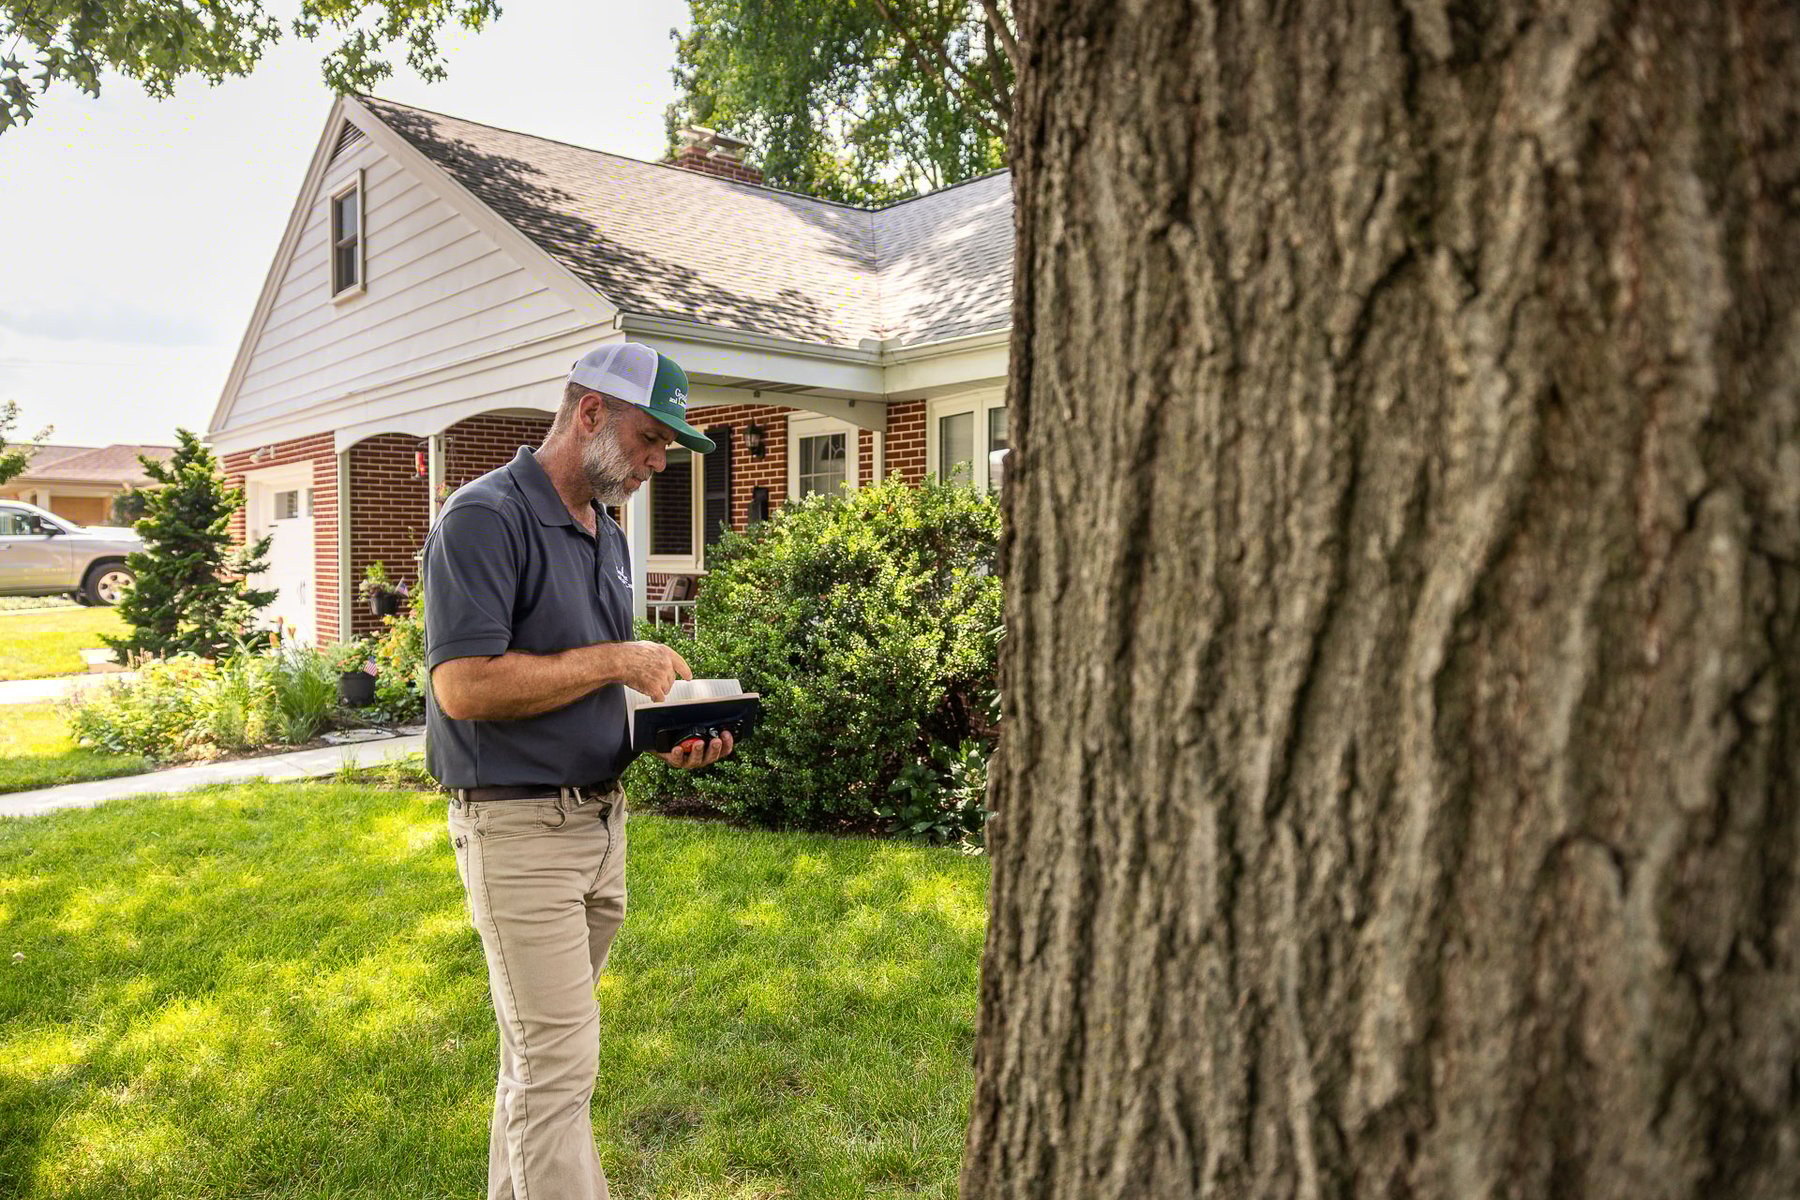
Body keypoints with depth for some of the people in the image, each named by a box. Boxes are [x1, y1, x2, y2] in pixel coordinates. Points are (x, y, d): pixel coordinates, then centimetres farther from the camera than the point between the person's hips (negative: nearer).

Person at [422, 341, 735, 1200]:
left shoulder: (608, 536, 13)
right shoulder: (485, 517, -14)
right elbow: (464, 684, -23)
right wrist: (615, 660, -17)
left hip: (602, 815, 8)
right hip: (519, 829, -8)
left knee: (540, 1049, 20)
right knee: (560, 1063, -4)